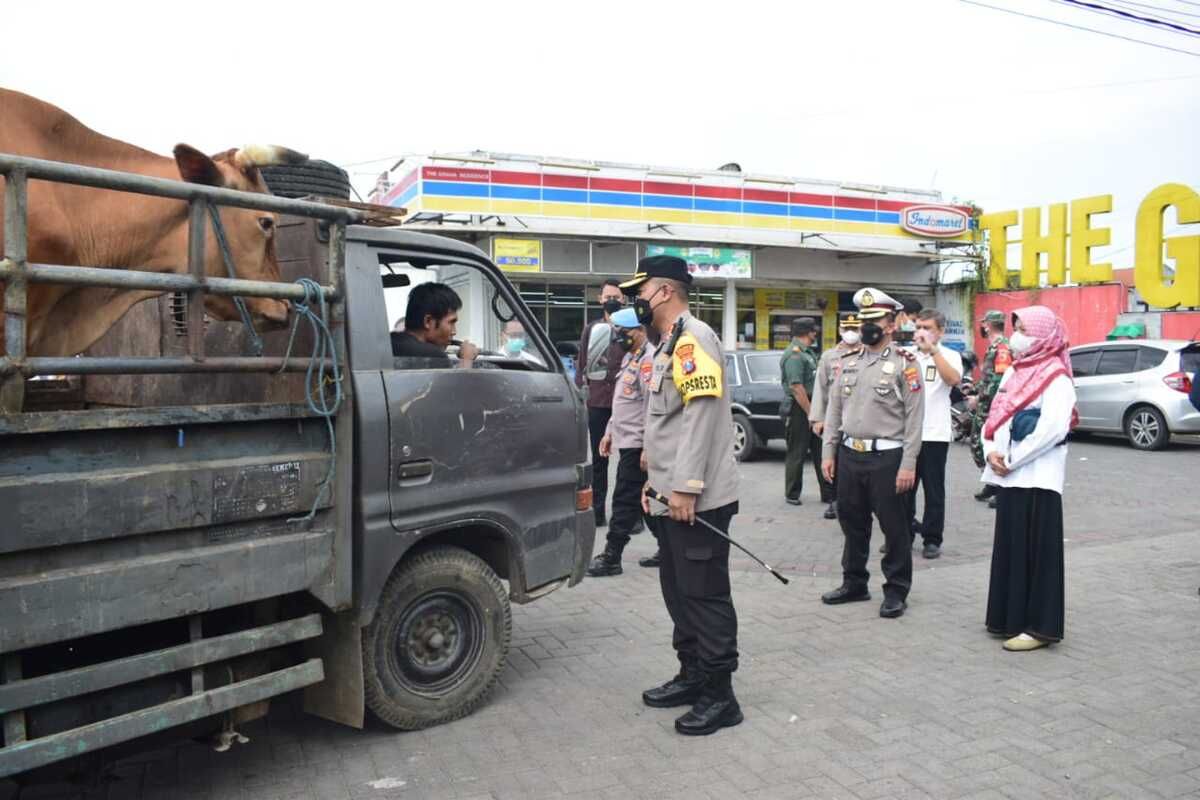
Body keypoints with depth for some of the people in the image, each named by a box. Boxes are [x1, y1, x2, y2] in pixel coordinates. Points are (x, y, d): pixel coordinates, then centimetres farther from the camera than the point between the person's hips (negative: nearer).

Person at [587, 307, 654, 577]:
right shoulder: (630, 358, 17)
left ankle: (611, 559, 0)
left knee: (625, 501, -5)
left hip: (637, 444, -10)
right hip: (627, 442, 10)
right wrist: (610, 432, 23)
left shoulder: (648, 359, -15)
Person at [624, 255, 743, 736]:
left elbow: (700, 417, -22)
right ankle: (692, 676, 29)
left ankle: (720, 696, 6)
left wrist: (685, 487, -24)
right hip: (672, 497, 10)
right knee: (678, 591, 16)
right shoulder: (668, 345, 20)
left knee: (705, 595, -3)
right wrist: (656, 480, 21)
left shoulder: (693, 339, -13)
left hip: (697, 500, -10)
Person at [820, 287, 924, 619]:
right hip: (849, 455, 6)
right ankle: (854, 583, 28)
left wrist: (908, 465, -14)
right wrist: (829, 453, 7)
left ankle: (896, 591, 16)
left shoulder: (905, 363, -6)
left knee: (894, 527, 4)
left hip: (887, 457, -5)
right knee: (852, 523, 14)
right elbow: (834, 410, 12)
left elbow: (914, 418, -10)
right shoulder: (848, 362, 10)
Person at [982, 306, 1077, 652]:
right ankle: (1009, 618, 23)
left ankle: (1039, 626, 5)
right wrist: (991, 451, -2)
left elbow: (1052, 429, -21)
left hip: (1037, 478, -8)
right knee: (1009, 548, 13)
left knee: (1036, 552, -3)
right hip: (1009, 477, 8)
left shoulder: (1056, 378, -10)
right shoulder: (1014, 372, 15)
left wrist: (1010, 460, -16)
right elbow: (995, 416, 16)